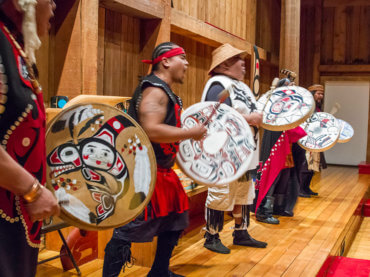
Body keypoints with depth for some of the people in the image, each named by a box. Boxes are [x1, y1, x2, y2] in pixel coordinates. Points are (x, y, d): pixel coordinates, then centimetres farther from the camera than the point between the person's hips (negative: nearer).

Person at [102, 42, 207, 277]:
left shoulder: (165, 91, 17)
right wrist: (191, 133, -21)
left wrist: (188, 135, 19)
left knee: (175, 219, 18)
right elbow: (151, 130, -30)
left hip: (161, 170, 11)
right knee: (130, 229, -6)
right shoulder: (154, 90, -16)